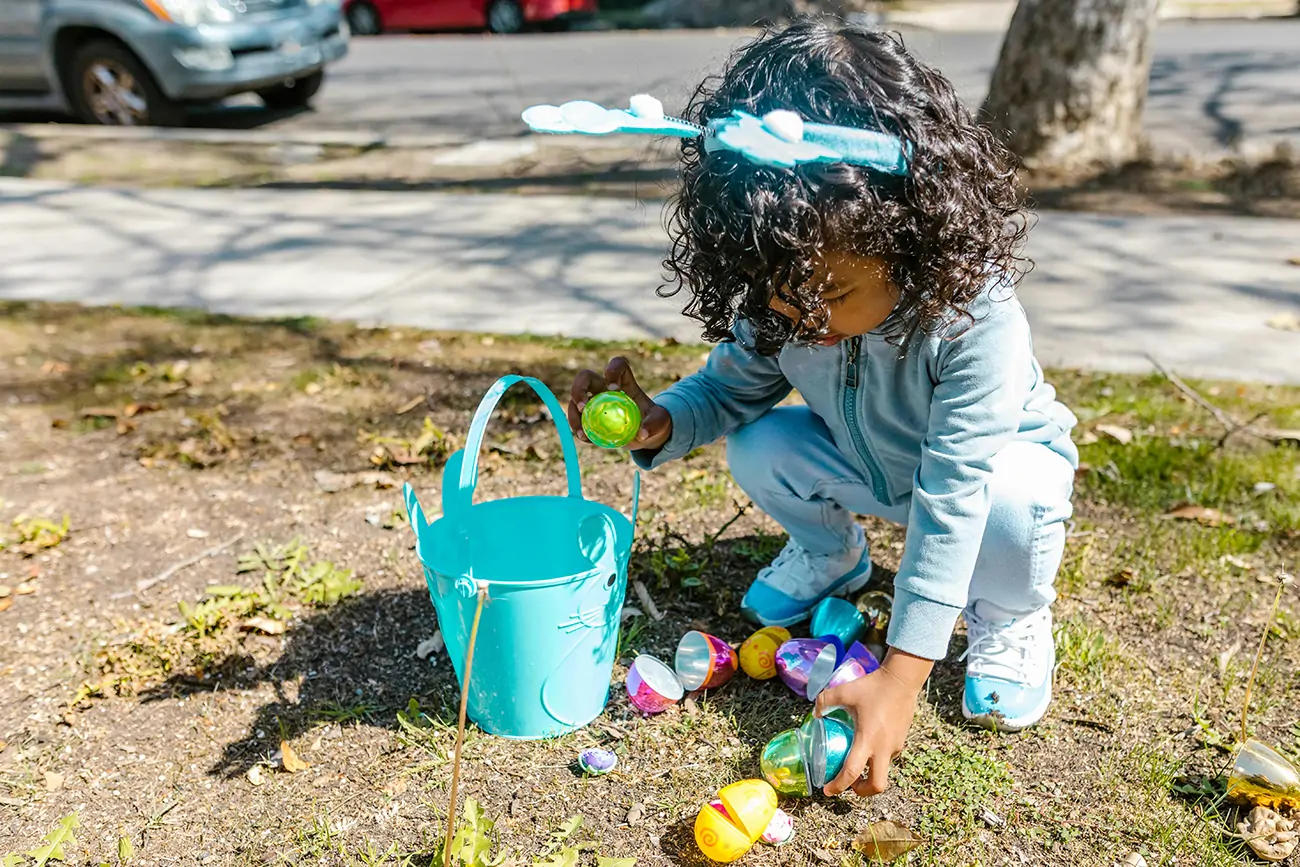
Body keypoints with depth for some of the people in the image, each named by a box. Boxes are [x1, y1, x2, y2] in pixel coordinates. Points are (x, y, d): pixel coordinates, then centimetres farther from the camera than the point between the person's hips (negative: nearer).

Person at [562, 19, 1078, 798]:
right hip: (869, 465, 4)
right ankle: (831, 554, 12)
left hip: (998, 462, -4)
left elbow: (949, 506, -42)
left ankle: (1011, 617, -2)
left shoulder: (976, 319, -41)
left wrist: (899, 680, -42)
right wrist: (658, 422, -34)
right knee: (759, 447, -21)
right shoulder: (783, 302, -25)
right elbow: (730, 388, -9)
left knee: (1015, 493, -37)